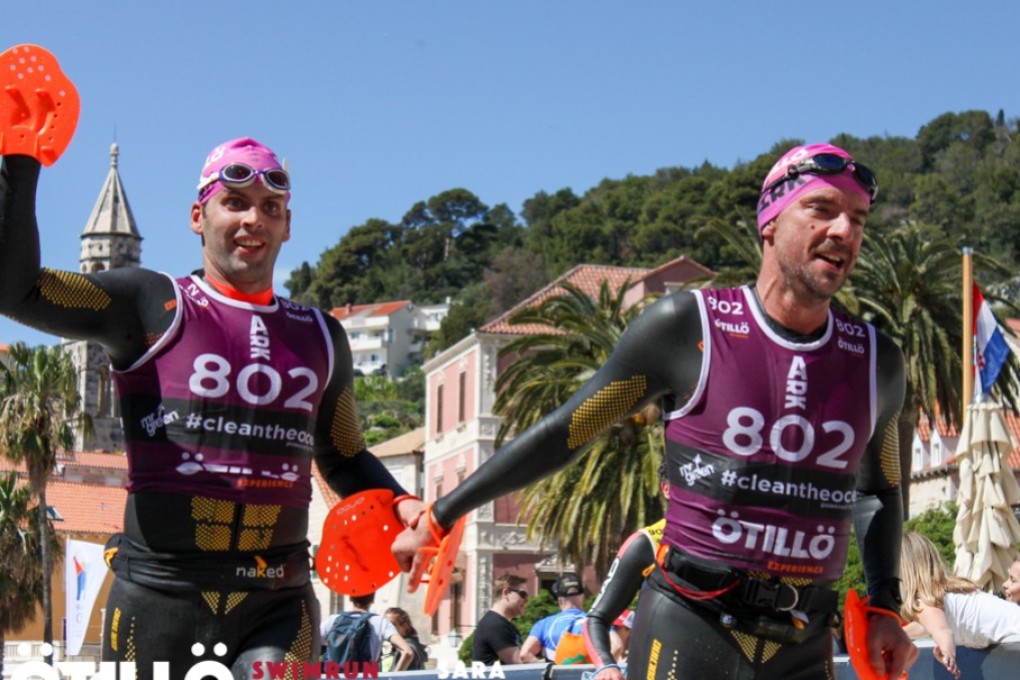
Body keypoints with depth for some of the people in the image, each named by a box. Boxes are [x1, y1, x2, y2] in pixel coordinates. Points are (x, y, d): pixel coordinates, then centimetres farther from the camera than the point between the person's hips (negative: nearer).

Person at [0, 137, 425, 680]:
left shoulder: (320, 336, 17)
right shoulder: (153, 307, 4)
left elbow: (345, 460, 28)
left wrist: (401, 505, 9)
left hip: (278, 604, 2)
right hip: (158, 594, -2)